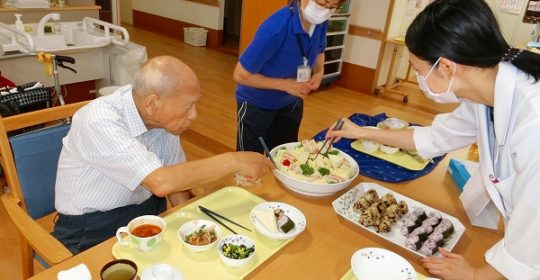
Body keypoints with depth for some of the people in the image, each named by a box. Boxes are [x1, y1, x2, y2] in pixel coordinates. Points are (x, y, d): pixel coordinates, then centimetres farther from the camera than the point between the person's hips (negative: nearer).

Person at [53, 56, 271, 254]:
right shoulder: (99, 123, -28)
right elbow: (161, 183, -35)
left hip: (148, 209, 6)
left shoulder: (164, 116, -8)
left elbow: (176, 177, 2)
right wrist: (234, 161, -29)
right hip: (93, 230, -5)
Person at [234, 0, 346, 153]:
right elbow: (241, 75, -27)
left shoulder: (320, 22, -13)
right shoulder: (275, 28, -33)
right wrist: (285, 84, -26)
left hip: (291, 103, 6)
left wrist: (319, 72, -12)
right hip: (256, 105, -6)